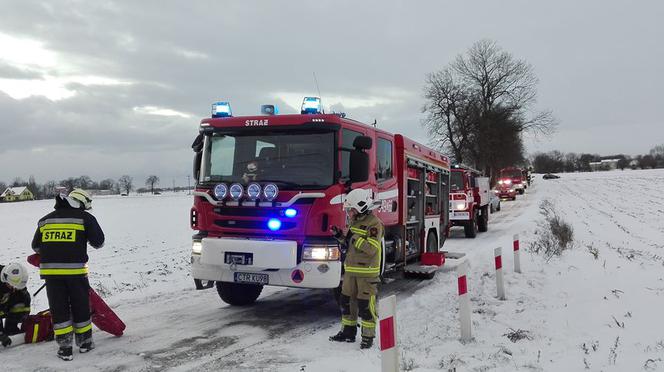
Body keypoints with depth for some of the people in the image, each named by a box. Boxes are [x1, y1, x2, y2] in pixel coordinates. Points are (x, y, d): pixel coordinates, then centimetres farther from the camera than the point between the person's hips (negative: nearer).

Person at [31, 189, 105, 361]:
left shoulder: (45, 219, 14)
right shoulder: (85, 218, 0)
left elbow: (36, 246, 18)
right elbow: (98, 242, 0)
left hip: (50, 269, 3)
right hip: (75, 269, -3)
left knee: (58, 309, 10)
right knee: (80, 307, 12)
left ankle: (65, 348, 12)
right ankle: (84, 343, 25)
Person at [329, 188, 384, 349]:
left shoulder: (374, 223, -13)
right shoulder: (355, 221, 14)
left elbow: (372, 248, -22)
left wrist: (354, 238, -23)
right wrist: (340, 236, 5)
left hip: (367, 272, -8)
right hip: (351, 270, 8)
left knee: (366, 305, -3)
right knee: (346, 301, 13)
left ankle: (368, 336, 8)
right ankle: (348, 331, 26)